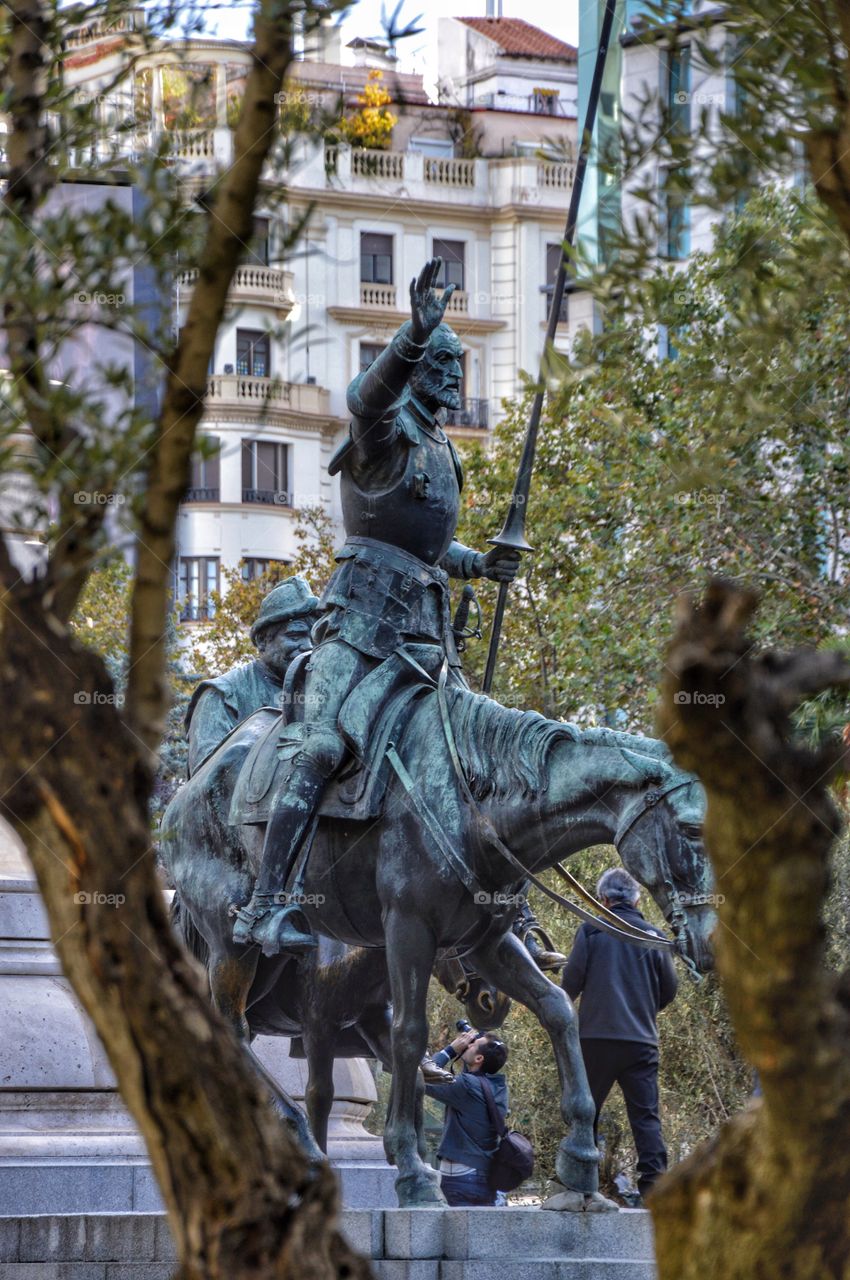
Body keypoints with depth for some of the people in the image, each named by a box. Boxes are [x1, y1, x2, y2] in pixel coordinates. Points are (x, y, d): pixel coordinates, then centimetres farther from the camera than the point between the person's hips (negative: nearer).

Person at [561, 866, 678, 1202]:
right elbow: (669, 988, 11)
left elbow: (571, 979, -5)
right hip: (641, 1039, 2)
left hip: (597, 1036, -2)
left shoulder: (592, 930, 0)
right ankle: (654, 1181, -12)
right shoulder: (653, 936, 8)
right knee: (646, 1115, 0)